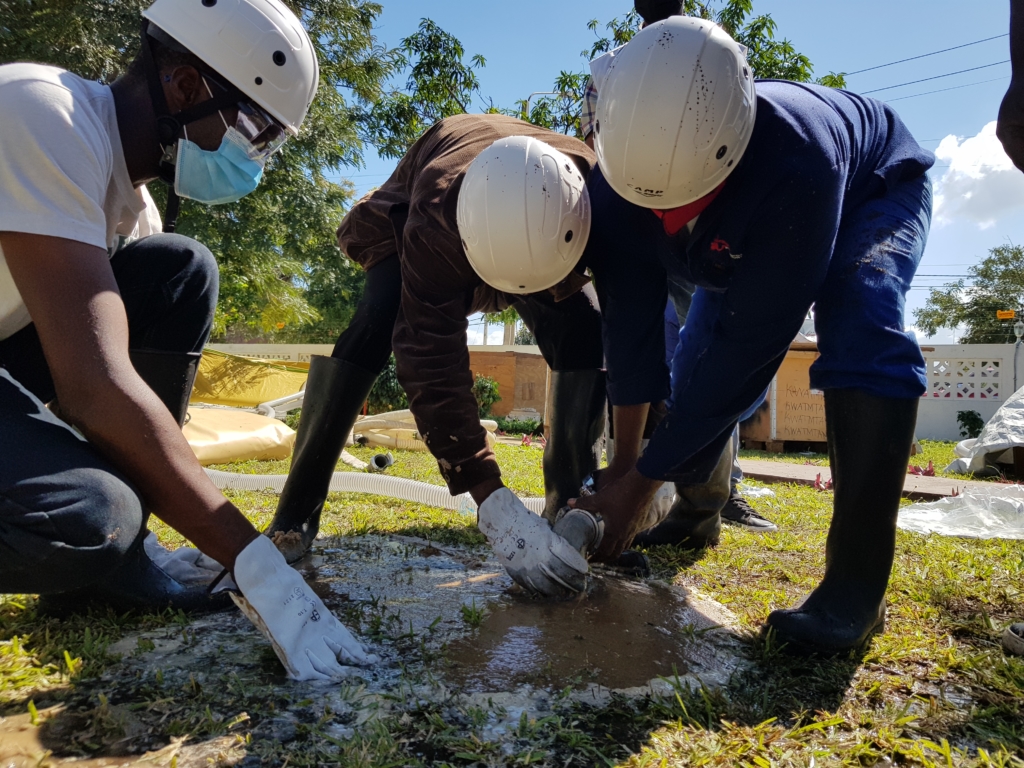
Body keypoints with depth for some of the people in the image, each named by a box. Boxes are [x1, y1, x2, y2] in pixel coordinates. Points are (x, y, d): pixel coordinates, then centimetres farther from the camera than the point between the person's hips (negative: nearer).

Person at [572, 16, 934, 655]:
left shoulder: (794, 167, -47)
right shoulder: (621, 180, -31)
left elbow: (750, 344, -43)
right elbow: (631, 328, -24)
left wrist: (642, 482, -37)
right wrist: (623, 473, -21)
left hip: (875, 191, -4)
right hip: (750, 240, 5)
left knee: (861, 324, -34)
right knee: (697, 363, -5)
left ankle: (858, 579, -29)